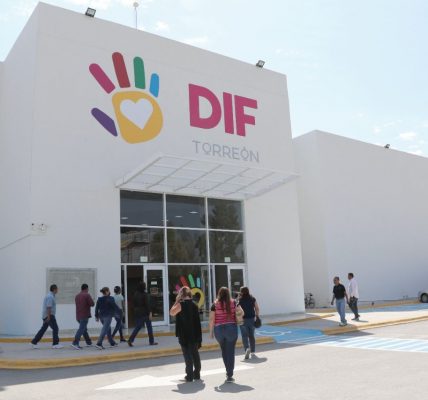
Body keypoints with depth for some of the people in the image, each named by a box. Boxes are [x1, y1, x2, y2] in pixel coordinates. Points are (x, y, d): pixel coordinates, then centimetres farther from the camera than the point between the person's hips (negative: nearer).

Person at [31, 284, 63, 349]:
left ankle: (34, 342, 17)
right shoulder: (50, 296, -16)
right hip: (48, 315, -10)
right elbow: (48, 307, -23)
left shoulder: (49, 295, 16)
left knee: (43, 329, 13)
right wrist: (49, 317, -25)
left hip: (46, 316, 10)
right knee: (55, 328, -8)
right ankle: (55, 344, -7)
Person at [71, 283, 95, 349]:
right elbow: (92, 304, -12)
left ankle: (89, 342, 26)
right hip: (85, 315, -8)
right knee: (81, 329, -10)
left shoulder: (77, 296, 13)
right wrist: (91, 299, 7)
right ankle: (75, 343, -20)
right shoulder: (87, 295, -9)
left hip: (78, 315, 8)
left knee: (84, 329, 17)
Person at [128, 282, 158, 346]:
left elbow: (134, 304, 11)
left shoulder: (135, 294, 5)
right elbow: (148, 304, -15)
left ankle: (130, 340, -5)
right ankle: (151, 341, 13)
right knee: (149, 327, 8)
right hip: (145, 313, -5)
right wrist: (150, 312, -14)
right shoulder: (145, 295, -14)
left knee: (137, 327, 9)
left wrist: (136, 310, 17)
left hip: (137, 313, 5)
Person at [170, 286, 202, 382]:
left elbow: (171, 313, -10)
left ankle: (189, 376, 3)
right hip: (195, 334, 6)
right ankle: (197, 374, 21)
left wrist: (176, 301, -5)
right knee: (195, 354, 14)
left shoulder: (181, 304, -13)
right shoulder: (194, 305, 8)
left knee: (187, 355, 0)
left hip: (184, 334, -6)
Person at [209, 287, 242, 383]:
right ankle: (230, 375, 0)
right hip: (231, 328, -1)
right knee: (230, 352, 2)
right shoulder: (233, 303, -2)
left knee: (224, 351, 20)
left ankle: (228, 371, 29)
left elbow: (211, 319, -5)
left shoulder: (215, 305, -4)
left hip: (219, 329, 1)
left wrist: (211, 331, 4)